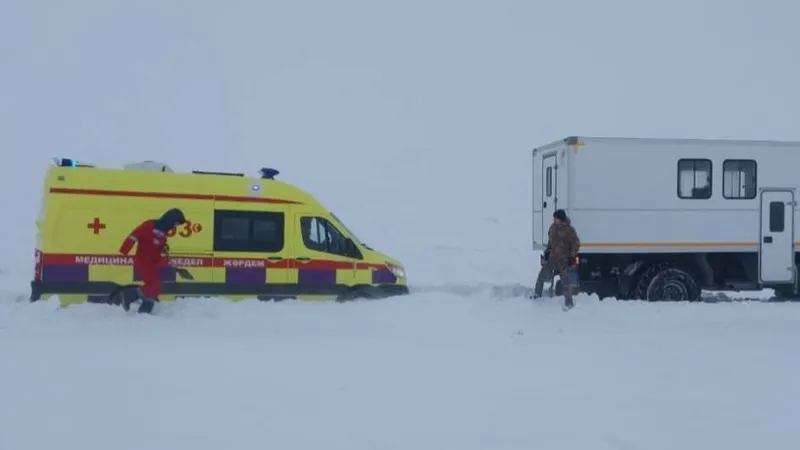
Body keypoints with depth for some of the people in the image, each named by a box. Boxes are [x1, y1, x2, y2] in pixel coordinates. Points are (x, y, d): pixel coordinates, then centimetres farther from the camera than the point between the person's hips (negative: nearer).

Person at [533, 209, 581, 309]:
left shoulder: (569, 230, -17)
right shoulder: (553, 227, 2)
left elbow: (576, 244, -11)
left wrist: (572, 257, -13)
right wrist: (547, 251, 14)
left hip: (563, 260, -6)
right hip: (552, 257, 6)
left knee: (565, 281, -4)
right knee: (542, 275, 10)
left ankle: (569, 303, 5)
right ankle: (537, 294, 28)